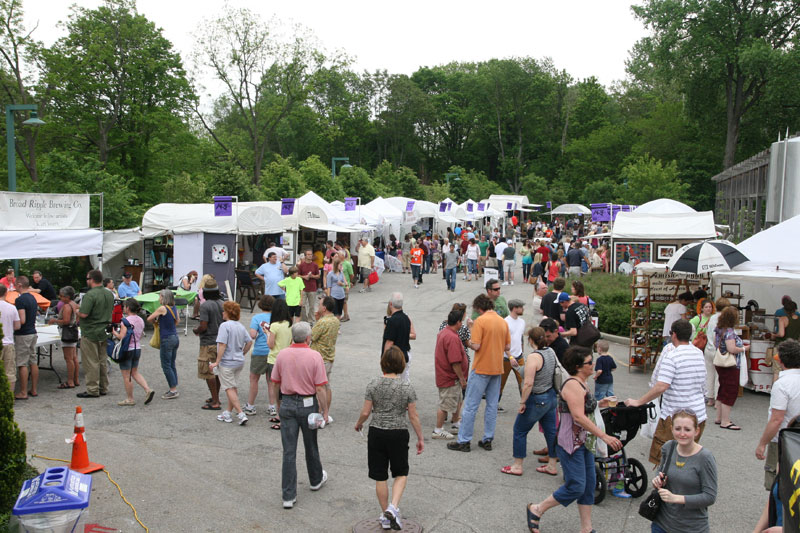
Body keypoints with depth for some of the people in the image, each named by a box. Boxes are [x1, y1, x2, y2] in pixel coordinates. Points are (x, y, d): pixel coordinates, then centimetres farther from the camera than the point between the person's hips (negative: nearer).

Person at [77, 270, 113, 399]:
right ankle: (103, 388, 21)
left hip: (90, 334, -8)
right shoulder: (109, 294, 7)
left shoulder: (90, 295, -19)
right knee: (102, 361, 15)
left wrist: (77, 311, -4)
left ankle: (92, 390, 3)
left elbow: (83, 314, -24)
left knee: (91, 363, -1)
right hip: (104, 333, 8)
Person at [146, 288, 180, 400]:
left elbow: (149, 319, -7)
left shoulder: (162, 308, -14)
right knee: (172, 365, 14)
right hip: (175, 338, 8)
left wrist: (155, 320, 12)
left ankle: (173, 390, 1)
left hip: (167, 339, -8)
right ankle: (174, 389, 18)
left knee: (166, 366, 0)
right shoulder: (174, 308, 7)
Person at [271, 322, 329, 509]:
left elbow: (276, 382, 6)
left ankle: (288, 496, 3)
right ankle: (316, 479, 42)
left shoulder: (282, 355, -3)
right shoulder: (314, 356, -13)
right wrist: (325, 410, -4)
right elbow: (320, 388, -13)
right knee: (311, 446, 19)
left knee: (289, 451, 3)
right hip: (308, 404, -2)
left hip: (287, 404, 2)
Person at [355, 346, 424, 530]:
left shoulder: (373, 384, -7)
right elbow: (413, 416, -5)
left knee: (380, 477, 12)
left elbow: (365, 412, -4)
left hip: (376, 433, 1)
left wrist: (358, 423, 17)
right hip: (398, 434, -1)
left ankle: (385, 516, 23)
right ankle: (393, 507, -3)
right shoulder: (407, 387, -9)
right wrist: (420, 438, 5)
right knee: (401, 473, 17)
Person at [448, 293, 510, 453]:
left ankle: (464, 441, 5)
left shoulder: (480, 321, -13)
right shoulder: (503, 322, 6)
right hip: (497, 369, 6)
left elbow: (476, 346, -19)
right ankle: (488, 440, 18)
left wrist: (469, 342, 2)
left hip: (481, 369, -6)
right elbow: (507, 346, 9)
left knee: (470, 406, 1)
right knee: (492, 405, 13)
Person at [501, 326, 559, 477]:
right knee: (550, 430, 16)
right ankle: (552, 465, 25)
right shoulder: (551, 352, 1)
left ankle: (517, 466, 15)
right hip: (551, 397, 8)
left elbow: (528, 383, -27)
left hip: (537, 400, -8)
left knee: (520, 430, 7)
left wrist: (522, 402, -19)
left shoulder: (533, 357, -24)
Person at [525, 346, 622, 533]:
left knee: (588, 485, 11)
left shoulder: (581, 384, 13)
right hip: (570, 444, -10)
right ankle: (536, 510, 9)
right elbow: (579, 416, -26)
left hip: (583, 442, 10)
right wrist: (605, 436, -26)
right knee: (576, 486, -7)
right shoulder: (573, 385, -19)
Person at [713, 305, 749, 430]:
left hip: (720, 364, 9)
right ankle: (725, 422, 1)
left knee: (722, 392, 17)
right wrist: (744, 348, -12)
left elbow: (715, 344, 18)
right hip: (730, 366, -9)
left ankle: (719, 418, 24)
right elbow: (732, 349, -27)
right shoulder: (729, 332, -21)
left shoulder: (719, 330, 6)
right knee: (730, 393, -2)